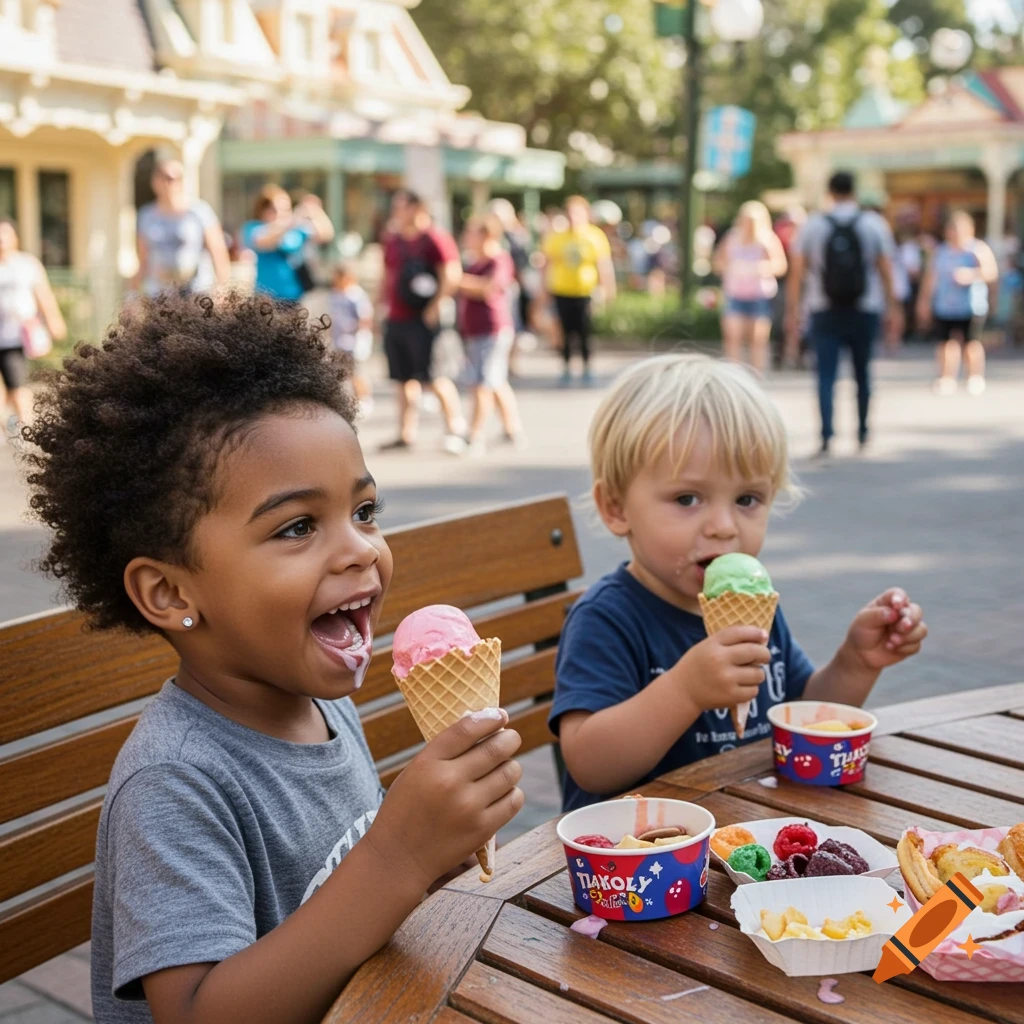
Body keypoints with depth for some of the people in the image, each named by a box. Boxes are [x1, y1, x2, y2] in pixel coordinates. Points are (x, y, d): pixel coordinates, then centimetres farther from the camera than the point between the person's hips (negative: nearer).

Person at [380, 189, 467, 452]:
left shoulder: (435, 239, -8)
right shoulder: (392, 241, 15)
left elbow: (452, 276, -16)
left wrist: (434, 307, -18)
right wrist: (385, 304, 16)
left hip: (423, 319, -7)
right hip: (396, 319, 7)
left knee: (434, 376, -7)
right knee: (404, 379, 10)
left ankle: (455, 428, 6)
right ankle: (407, 433, 16)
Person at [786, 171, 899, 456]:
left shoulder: (812, 225, 1)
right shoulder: (875, 224, 0)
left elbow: (796, 272, -2)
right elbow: (886, 271, -2)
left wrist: (792, 313, 1)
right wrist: (892, 309, 5)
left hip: (825, 313, 0)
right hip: (864, 312, 1)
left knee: (826, 375, -2)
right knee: (862, 373, 13)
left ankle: (826, 436, -16)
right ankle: (862, 434, 23)